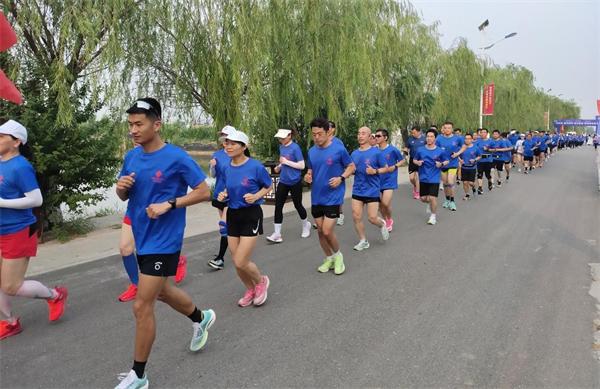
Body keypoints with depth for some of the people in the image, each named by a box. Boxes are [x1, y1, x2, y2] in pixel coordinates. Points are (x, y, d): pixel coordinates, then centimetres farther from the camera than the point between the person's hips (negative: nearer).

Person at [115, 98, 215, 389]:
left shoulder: (177, 158, -16)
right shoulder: (131, 157, 4)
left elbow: (204, 192, -13)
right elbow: (123, 196, 13)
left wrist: (168, 204, -22)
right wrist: (121, 186, -10)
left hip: (163, 241, -8)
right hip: (141, 237, 8)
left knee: (142, 307, -3)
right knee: (161, 291, 23)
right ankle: (201, 318, 50)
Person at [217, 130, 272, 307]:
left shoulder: (255, 166, -15)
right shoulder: (228, 169, 1)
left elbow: (268, 186, -1)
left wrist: (256, 196, -18)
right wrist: (224, 194, -4)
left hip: (251, 215, -6)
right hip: (232, 214, 6)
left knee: (241, 262, -9)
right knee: (236, 262, 10)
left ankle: (261, 281, 22)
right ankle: (250, 290, 36)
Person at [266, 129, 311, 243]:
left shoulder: (295, 147, -15)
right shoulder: (281, 147, 7)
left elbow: (302, 166, -18)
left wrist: (286, 162, -21)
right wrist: (279, 167, 2)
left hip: (295, 182, -6)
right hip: (283, 182, 6)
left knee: (298, 205, 9)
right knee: (278, 206, -3)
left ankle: (306, 225, 36)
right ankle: (277, 234, 0)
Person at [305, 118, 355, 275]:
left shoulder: (339, 149, -11)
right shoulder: (311, 151, 4)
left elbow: (351, 166, -1)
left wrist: (341, 178, -17)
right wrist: (308, 176, -5)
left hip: (333, 197, -5)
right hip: (316, 198, 5)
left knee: (327, 231, -9)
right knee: (320, 231, 11)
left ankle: (338, 255, 20)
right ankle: (329, 259, 32)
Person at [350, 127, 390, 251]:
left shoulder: (376, 152, -8)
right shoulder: (354, 154, 6)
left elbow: (385, 168, -2)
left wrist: (375, 171, -20)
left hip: (372, 190, -4)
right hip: (357, 190, 4)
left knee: (372, 218, -2)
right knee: (356, 217, 0)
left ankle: (382, 224, 33)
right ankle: (363, 241, 18)